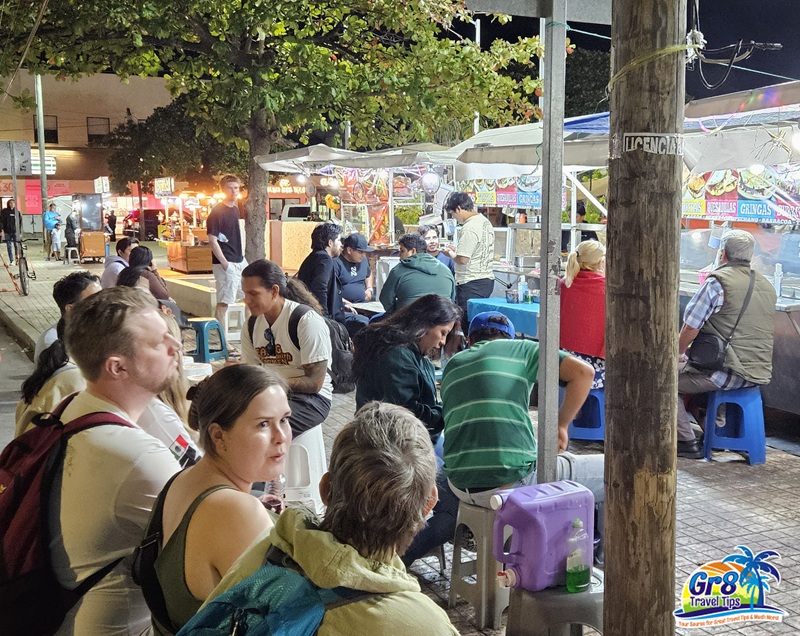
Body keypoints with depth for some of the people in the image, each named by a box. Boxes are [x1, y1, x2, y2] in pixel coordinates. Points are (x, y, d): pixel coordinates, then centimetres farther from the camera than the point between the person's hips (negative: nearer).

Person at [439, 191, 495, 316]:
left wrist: (450, 253, -2)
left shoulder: (470, 227, -17)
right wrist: (457, 250, 18)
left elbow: (463, 259, -21)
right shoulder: (485, 221, 12)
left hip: (472, 284, -10)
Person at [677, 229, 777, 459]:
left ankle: (687, 443, 3)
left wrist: (678, 353, 6)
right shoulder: (767, 286, 13)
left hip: (728, 373, -8)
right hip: (760, 374, 8)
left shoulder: (717, 282, -12)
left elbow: (691, 328, -14)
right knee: (691, 371, 30)